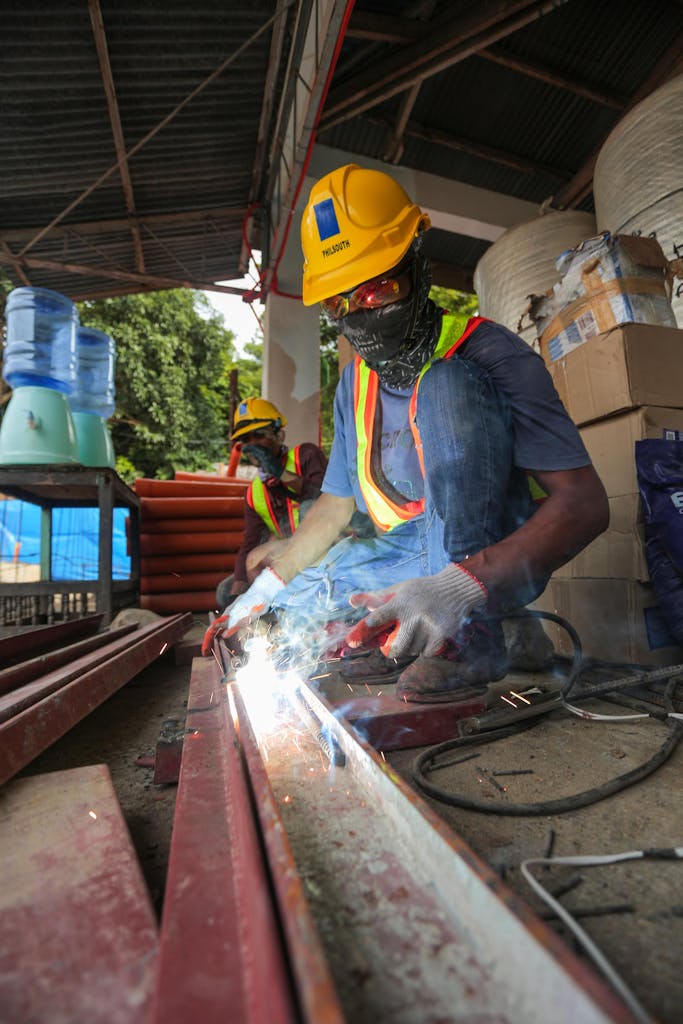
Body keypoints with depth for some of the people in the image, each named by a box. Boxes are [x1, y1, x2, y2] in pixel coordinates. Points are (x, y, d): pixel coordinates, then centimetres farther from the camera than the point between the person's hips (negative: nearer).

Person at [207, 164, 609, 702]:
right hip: (411, 557, 6)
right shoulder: (356, 384, 5)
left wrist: (461, 586, -39)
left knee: (445, 384, -29)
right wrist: (264, 588, 4)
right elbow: (334, 506, 10)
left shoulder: (489, 352, -15)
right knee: (280, 605, 1)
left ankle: (471, 634, -27)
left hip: (496, 557, -5)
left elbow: (585, 503, -24)